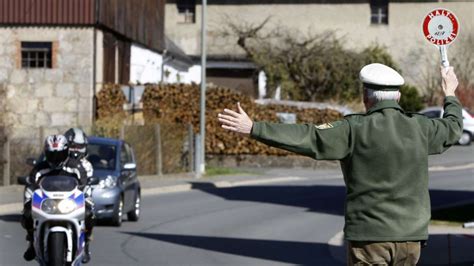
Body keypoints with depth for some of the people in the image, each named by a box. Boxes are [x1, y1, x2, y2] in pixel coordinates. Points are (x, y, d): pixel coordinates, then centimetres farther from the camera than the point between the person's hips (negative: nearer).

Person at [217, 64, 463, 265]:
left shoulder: (355, 129, -10)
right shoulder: (420, 127, 4)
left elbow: (306, 138, -15)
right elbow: (453, 128, 25)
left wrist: (253, 128, -14)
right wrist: (450, 95, 46)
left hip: (369, 235, -4)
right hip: (411, 233, 4)